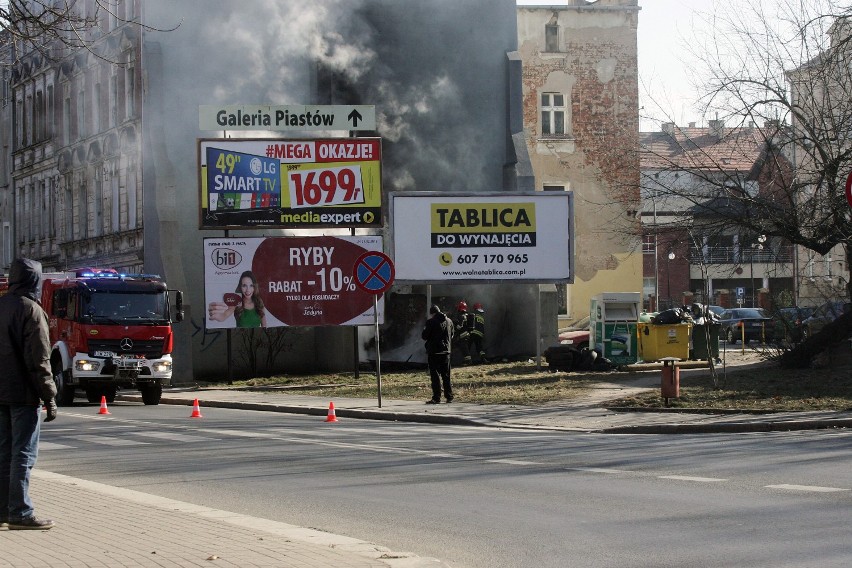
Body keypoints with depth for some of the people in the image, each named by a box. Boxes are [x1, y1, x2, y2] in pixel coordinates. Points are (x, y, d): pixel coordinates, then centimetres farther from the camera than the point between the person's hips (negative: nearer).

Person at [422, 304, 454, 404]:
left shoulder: (431, 322, -12)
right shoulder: (449, 321, 6)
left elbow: (424, 336, -10)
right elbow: (451, 335, 16)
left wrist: (424, 331, 11)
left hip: (434, 351, -5)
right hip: (446, 351, 5)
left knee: (435, 375, -3)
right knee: (446, 375, 12)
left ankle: (436, 398, -6)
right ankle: (449, 396, 12)